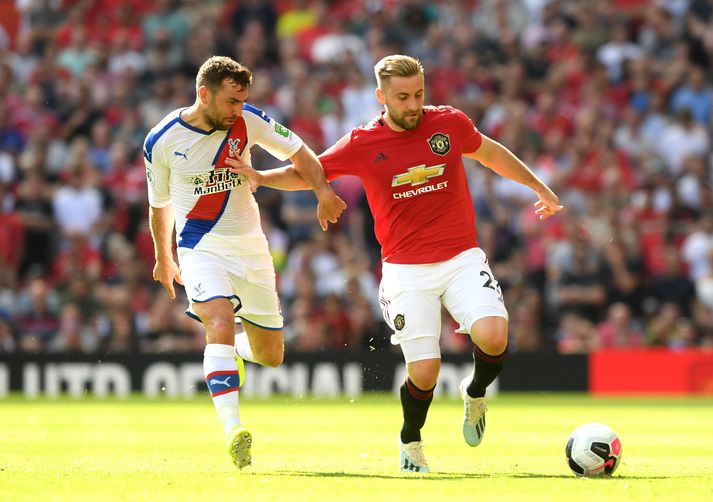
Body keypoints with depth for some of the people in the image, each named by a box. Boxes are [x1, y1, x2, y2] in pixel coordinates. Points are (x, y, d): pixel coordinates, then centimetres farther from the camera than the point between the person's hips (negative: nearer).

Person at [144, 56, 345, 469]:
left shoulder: (247, 121, -7)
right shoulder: (162, 141, -9)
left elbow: (299, 153, 2)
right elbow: (159, 203, 8)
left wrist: (324, 192, -18)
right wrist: (163, 257, 21)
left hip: (250, 246, 3)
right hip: (201, 248, -3)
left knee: (271, 356, 7)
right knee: (221, 325, -30)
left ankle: (231, 351, 44)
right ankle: (233, 431, -37)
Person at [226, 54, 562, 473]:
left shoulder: (450, 123, 1)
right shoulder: (362, 144, -3)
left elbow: (491, 153, 20)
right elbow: (309, 173, 10)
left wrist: (541, 188, 29)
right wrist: (261, 177, -8)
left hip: (461, 258, 1)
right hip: (406, 270, -1)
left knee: (494, 335, -24)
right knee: (424, 371, -10)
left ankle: (476, 394, 11)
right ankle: (410, 442, 22)